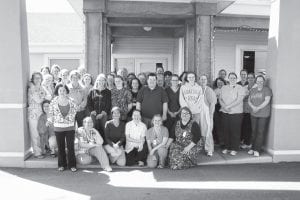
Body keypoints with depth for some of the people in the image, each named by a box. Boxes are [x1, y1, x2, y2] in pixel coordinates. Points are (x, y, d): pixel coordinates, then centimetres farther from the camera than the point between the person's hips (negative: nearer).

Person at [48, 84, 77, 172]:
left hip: (70, 127, 0)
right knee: (60, 147, 9)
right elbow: (51, 113, 7)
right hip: (58, 127, 0)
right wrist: (51, 121, 6)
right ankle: (62, 165, 22)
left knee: (71, 146, 1)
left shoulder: (71, 101, -1)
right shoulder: (54, 101, -1)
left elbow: (74, 110, 9)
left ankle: (72, 165, 12)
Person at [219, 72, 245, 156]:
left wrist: (228, 106, -17)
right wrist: (224, 106, -11)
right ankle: (227, 147, 20)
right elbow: (220, 99, 8)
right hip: (225, 112, 4)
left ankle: (234, 149, 12)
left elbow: (239, 100, -13)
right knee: (226, 130, 8)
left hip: (236, 112, -4)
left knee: (235, 131, 1)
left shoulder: (240, 88, -2)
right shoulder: (224, 88, 12)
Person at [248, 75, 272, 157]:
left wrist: (258, 108, -15)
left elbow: (267, 101, -12)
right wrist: (253, 107, -11)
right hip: (254, 114, 5)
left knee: (261, 132, -4)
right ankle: (253, 148, 17)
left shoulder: (267, 90, -3)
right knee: (254, 131, 8)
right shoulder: (252, 90, 13)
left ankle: (257, 150, 1)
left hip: (264, 114, -5)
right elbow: (249, 100, 8)